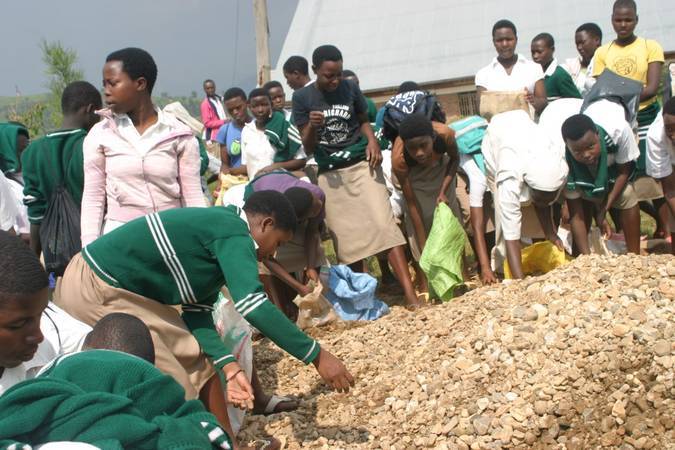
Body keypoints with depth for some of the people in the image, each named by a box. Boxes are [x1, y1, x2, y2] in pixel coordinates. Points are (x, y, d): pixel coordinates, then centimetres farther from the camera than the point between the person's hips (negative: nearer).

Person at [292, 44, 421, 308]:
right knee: (346, 239, 3)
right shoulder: (302, 97, -3)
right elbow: (308, 148, -1)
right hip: (330, 173, 1)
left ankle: (410, 293, -17)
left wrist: (372, 142, -4)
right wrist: (312, 126, -22)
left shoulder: (350, 88, -1)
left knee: (383, 223, -13)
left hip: (361, 164, -1)